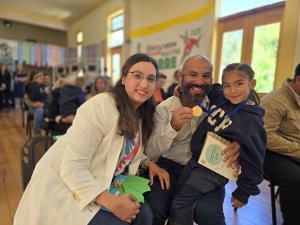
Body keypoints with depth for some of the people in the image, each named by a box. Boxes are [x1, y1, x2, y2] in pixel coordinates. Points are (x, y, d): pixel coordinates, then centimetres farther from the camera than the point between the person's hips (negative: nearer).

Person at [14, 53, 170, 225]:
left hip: (100, 184, 7)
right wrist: (112, 202, -31)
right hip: (63, 187, -6)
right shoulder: (100, 106, -24)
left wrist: (149, 162, -3)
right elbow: (72, 168, -26)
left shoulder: (142, 114, 1)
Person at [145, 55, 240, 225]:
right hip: (170, 166, 0)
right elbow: (151, 153, -12)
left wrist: (239, 143, -22)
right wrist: (172, 127, -31)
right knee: (153, 210, -22)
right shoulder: (163, 109, -7)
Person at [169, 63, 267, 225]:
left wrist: (243, 192, -9)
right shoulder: (219, 96, -5)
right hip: (196, 158, 7)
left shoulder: (251, 121, -21)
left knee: (180, 205, -8)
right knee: (178, 194, 19)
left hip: (214, 169, -7)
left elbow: (252, 160, -16)